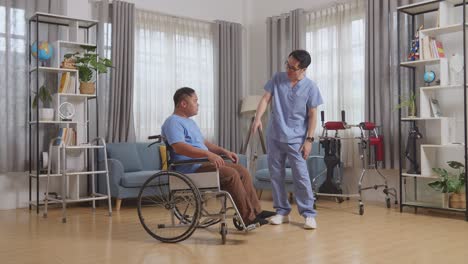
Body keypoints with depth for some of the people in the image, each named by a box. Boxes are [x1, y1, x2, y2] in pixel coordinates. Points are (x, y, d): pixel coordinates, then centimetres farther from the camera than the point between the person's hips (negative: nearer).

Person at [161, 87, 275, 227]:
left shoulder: (190, 122, 23)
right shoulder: (173, 122, -10)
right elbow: (179, 147, -26)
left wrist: (224, 151, 14)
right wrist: (208, 154, -33)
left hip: (203, 163, 10)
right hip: (191, 168, -10)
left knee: (243, 171, -1)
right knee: (231, 174, -26)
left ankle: (255, 211, 2)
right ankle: (247, 217, -19)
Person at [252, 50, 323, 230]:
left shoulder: (310, 87, -5)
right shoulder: (277, 78, 2)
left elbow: (312, 115, -3)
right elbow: (265, 99, -1)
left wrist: (309, 139, -8)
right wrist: (258, 117, -19)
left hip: (296, 139, -3)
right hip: (274, 136, 3)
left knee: (301, 176, -6)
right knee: (276, 175, 8)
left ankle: (309, 214, 4)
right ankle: (282, 211, 19)